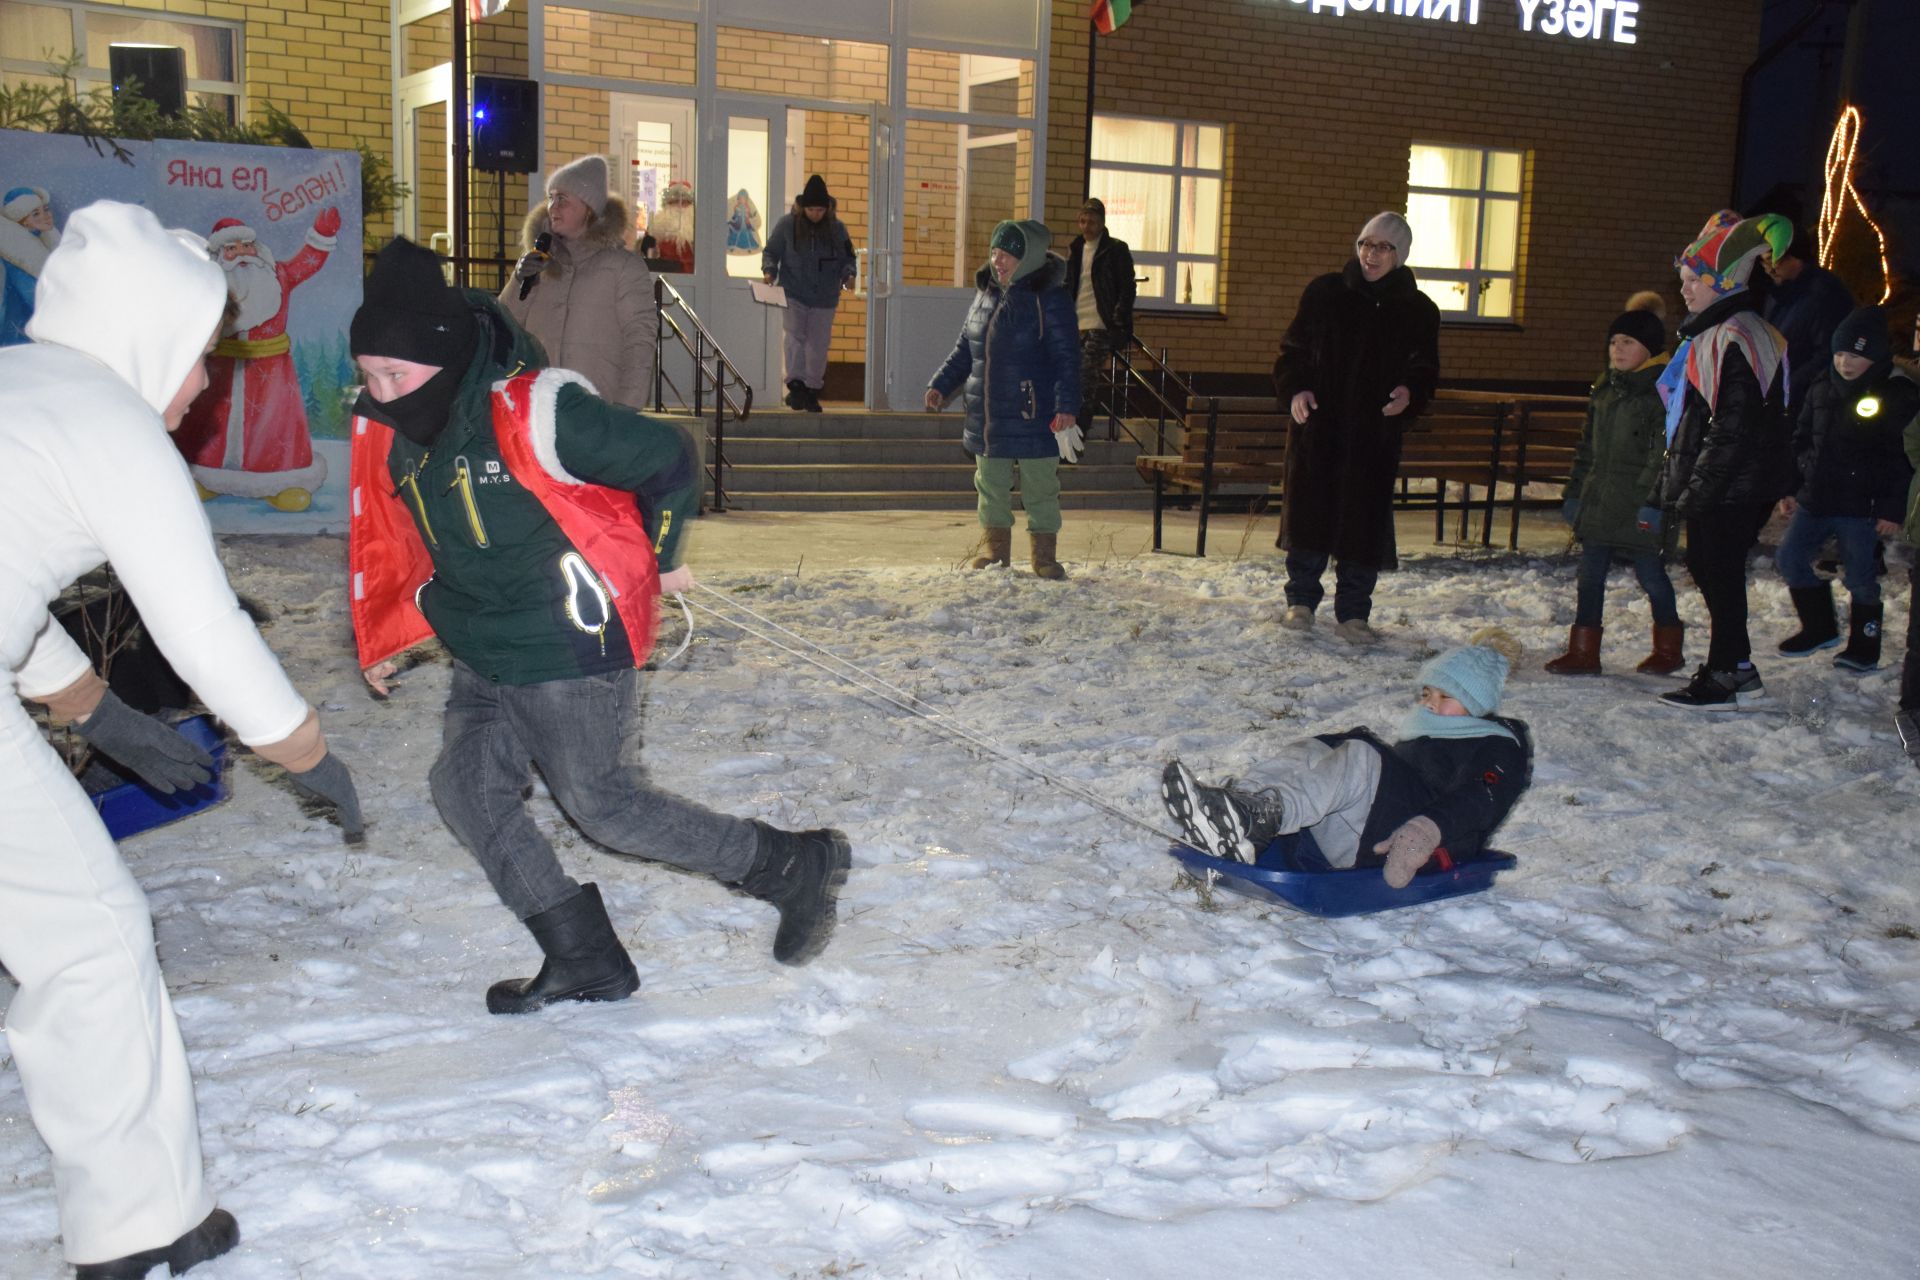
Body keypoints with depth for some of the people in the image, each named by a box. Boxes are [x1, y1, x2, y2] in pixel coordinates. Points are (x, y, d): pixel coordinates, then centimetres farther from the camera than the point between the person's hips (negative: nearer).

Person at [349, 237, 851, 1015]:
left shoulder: (533, 414, -25)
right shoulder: (384, 432, 0)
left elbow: (669, 462, -17)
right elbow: (387, 543, 17)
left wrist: (656, 559, -2)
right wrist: (381, 640, 20)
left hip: (575, 649, -8)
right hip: (484, 658, 9)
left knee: (605, 804, -3)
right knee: (466, 787, 5)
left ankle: (797, 867, 11)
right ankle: (586, 961, 14)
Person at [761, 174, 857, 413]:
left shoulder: (837, 228, 1)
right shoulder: (787, 224, -3)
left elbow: (847, 257, 9)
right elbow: (770, 251, 4)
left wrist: (848, 274, -11)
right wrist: (769, 270, -15)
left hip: (824, 299, 2)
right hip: (793, 295, -2)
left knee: (818, 345, 7)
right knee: (795, 337, -18)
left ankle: (812, 391, 18)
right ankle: (795, 384, -17)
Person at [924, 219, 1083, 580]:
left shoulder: (1049, 298, -10)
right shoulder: (985, 293, 9)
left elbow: (1066, 358, -12)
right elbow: (964, 349, 18)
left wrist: (1066, 408, -20)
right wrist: (941, 386, 10)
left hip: (1033, 415, -6)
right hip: (986, 416, 6)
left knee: (1039, 489, 3)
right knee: (991, 486, 13)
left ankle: (1045, 557, 14)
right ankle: (996, 551, 26)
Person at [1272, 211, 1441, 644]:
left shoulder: (1417, 310, 5)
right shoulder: (1325, 293, 5)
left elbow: (1424, 370, 7)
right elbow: (1292, 351, 8)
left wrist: (1409, 393, -16)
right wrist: (1295, 389, -10)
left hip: (1376, 434, 0)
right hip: (1317, 427, 0)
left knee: (1364, 524, 0)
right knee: (1309, 512, 2)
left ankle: (1354, 612, 13)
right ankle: (1301, 600, 18)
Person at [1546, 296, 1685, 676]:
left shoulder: (1664, 389, -9)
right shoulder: (1604, 389, 15)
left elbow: (1666, 452, -14)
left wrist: (1655, 500, -19)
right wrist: (1574, 491, 18)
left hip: (1638, 503, -7)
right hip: (1599, 499, 7)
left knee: (1649, 571, 3)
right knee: (1591, 571, 6)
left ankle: (1669, 647, 21)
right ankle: (1583, 651, 11)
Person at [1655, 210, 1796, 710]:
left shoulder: (1734, 337, -18)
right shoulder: (1709, 333, 15)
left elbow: (1734, 430, -23)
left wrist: (1694, 491, -20)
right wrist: (1675, 485, 18)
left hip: (1733, 490, -10)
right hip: (1720, 487, 10)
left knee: (1720, 575, -2)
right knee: (1707, 568, 16)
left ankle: (1728, 678, 7)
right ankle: (1735, 668, 25)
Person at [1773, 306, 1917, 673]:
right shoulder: (1822, 390, 8)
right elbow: (1801, 441, 16)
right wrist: (1790, 489, 12)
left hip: (1861, 507, -6)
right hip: (1814, 500, 6)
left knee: (1860, 577, 1)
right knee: (1790, 560, 6)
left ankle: (1864, 647, 17)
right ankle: (1820, 629, 24)